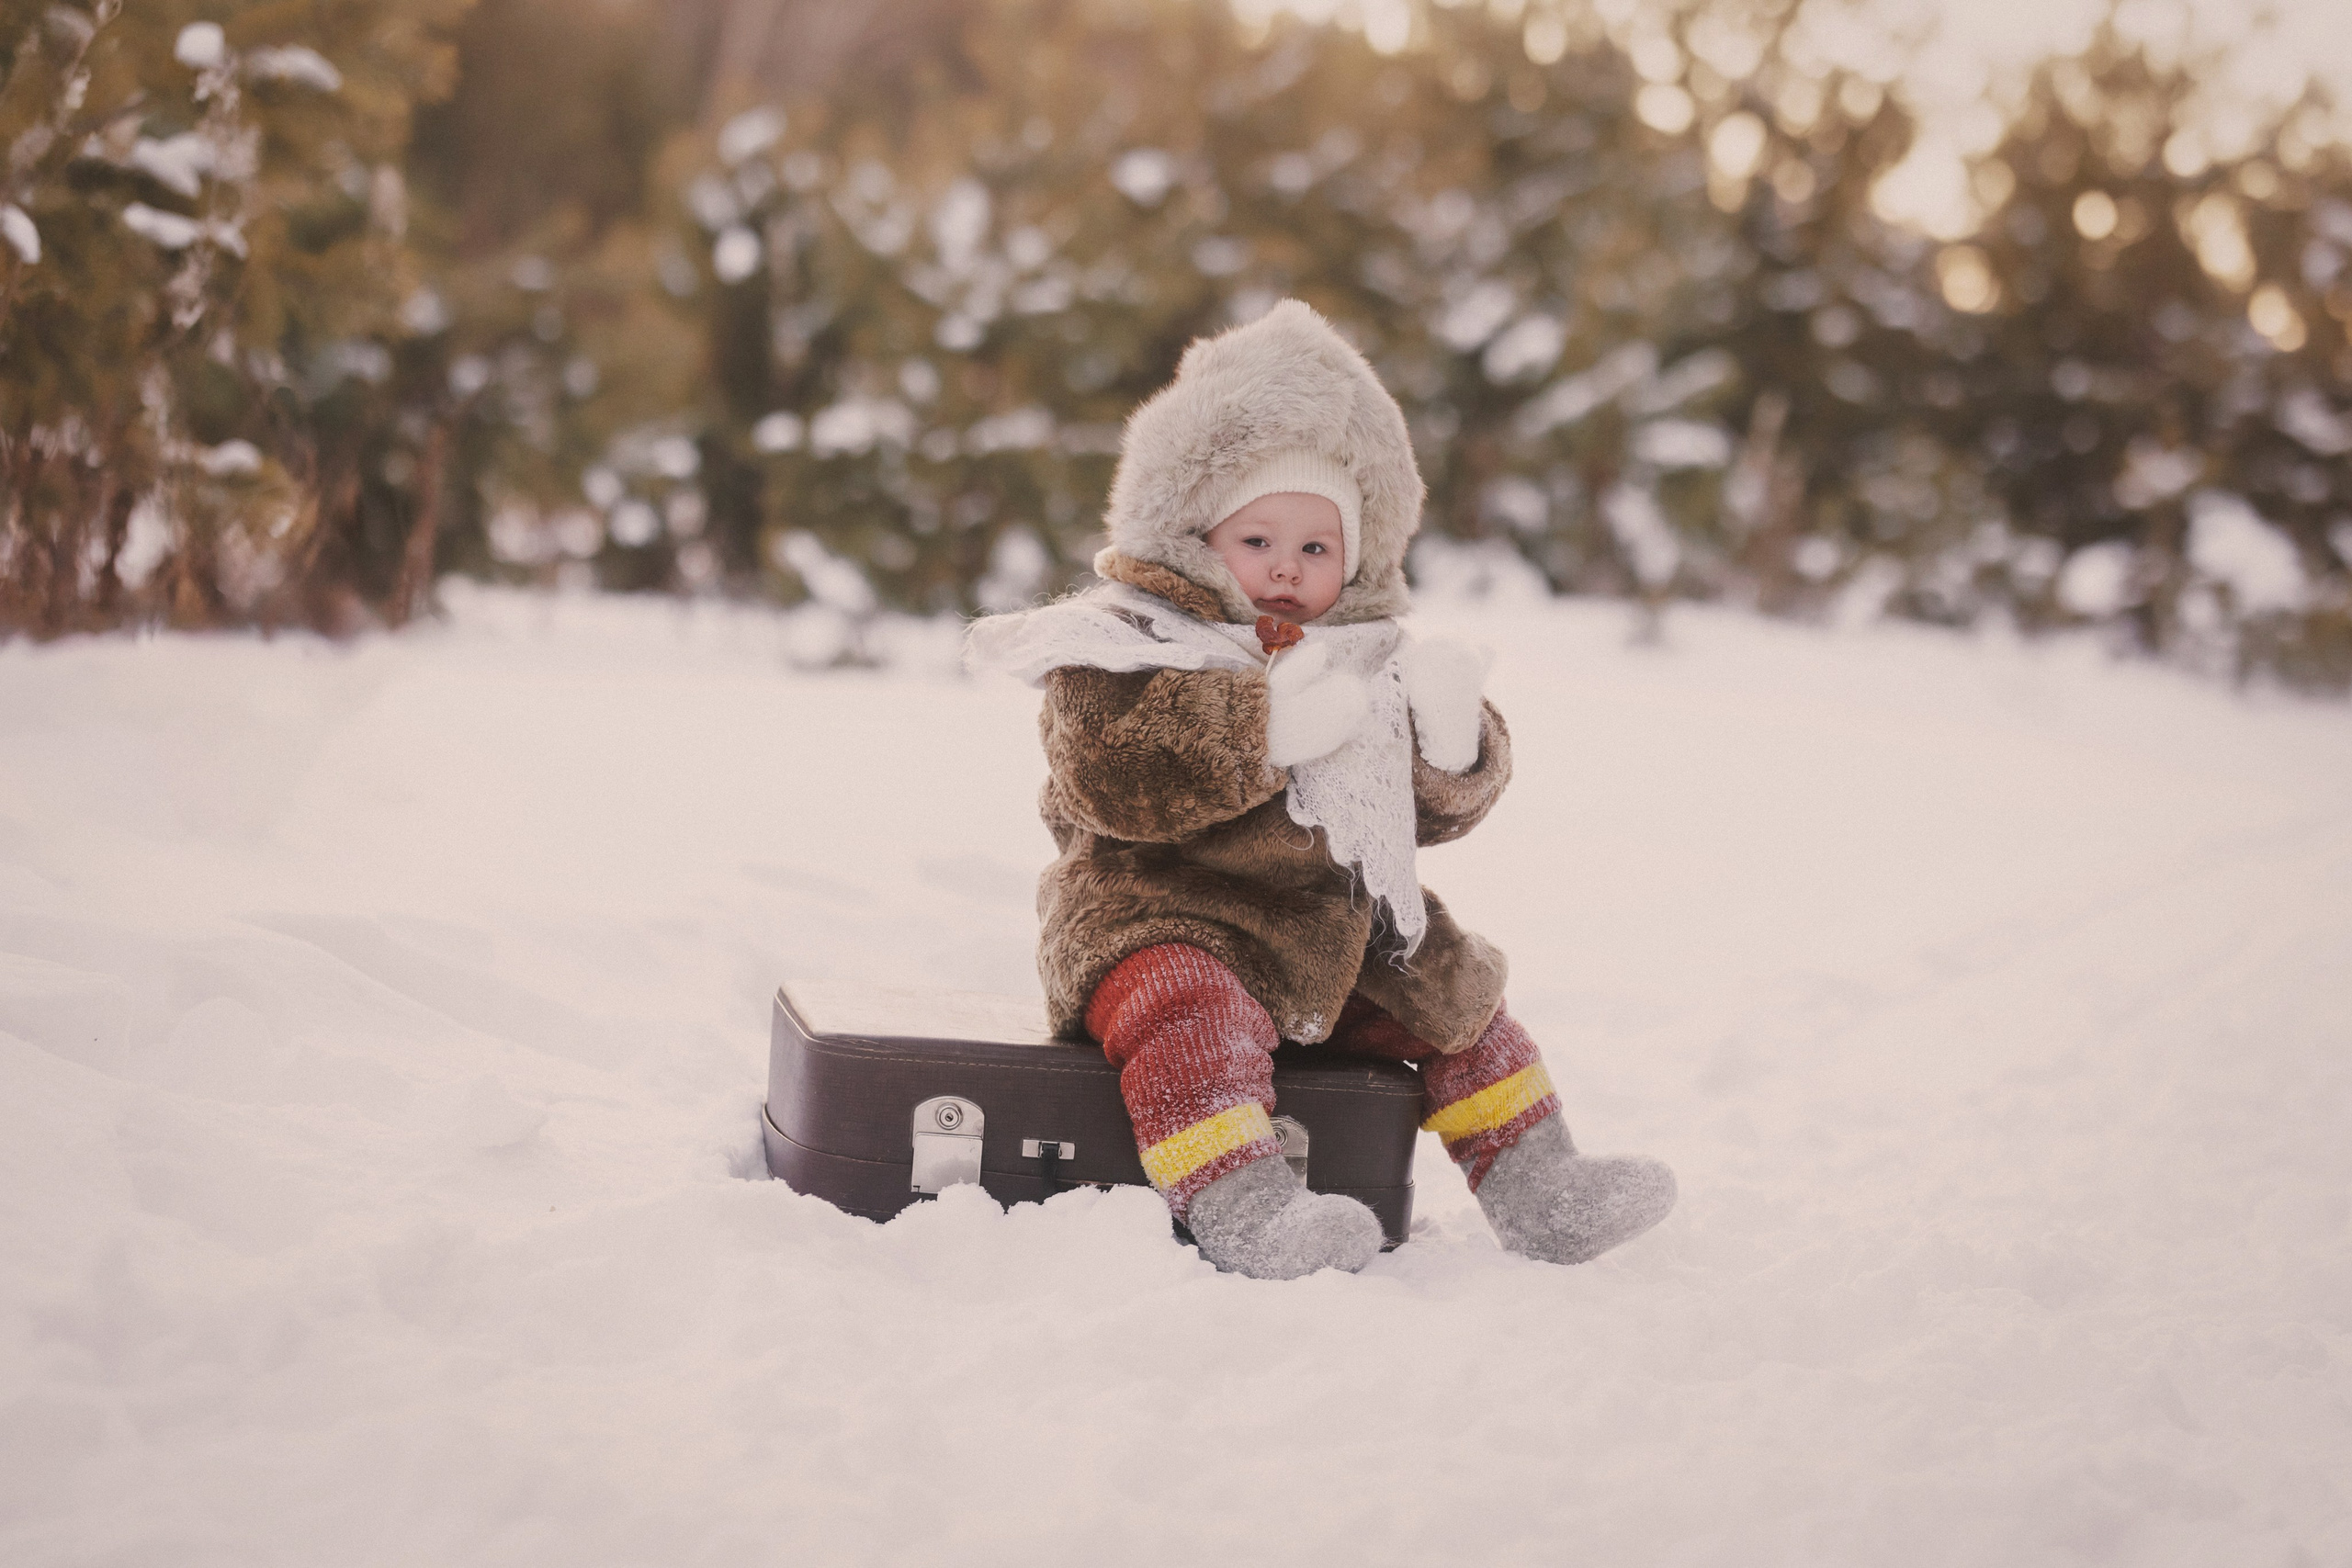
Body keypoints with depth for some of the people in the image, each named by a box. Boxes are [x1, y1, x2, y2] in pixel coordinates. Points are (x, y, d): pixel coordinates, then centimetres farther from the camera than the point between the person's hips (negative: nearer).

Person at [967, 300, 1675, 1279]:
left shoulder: (1362, 661, 11)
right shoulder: (1127, 646, -8)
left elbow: (1437, 808, 9)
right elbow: (1109, 775, -27)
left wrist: (1449, 739, -15)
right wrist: (1265, 729, -33)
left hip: (1333, 932, 7)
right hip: (1163, 918, -7)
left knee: (1454, 996, 8)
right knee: (1192, 1011, -35)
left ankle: (1533, 1188, 18)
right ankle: (1237, 1208, -42)